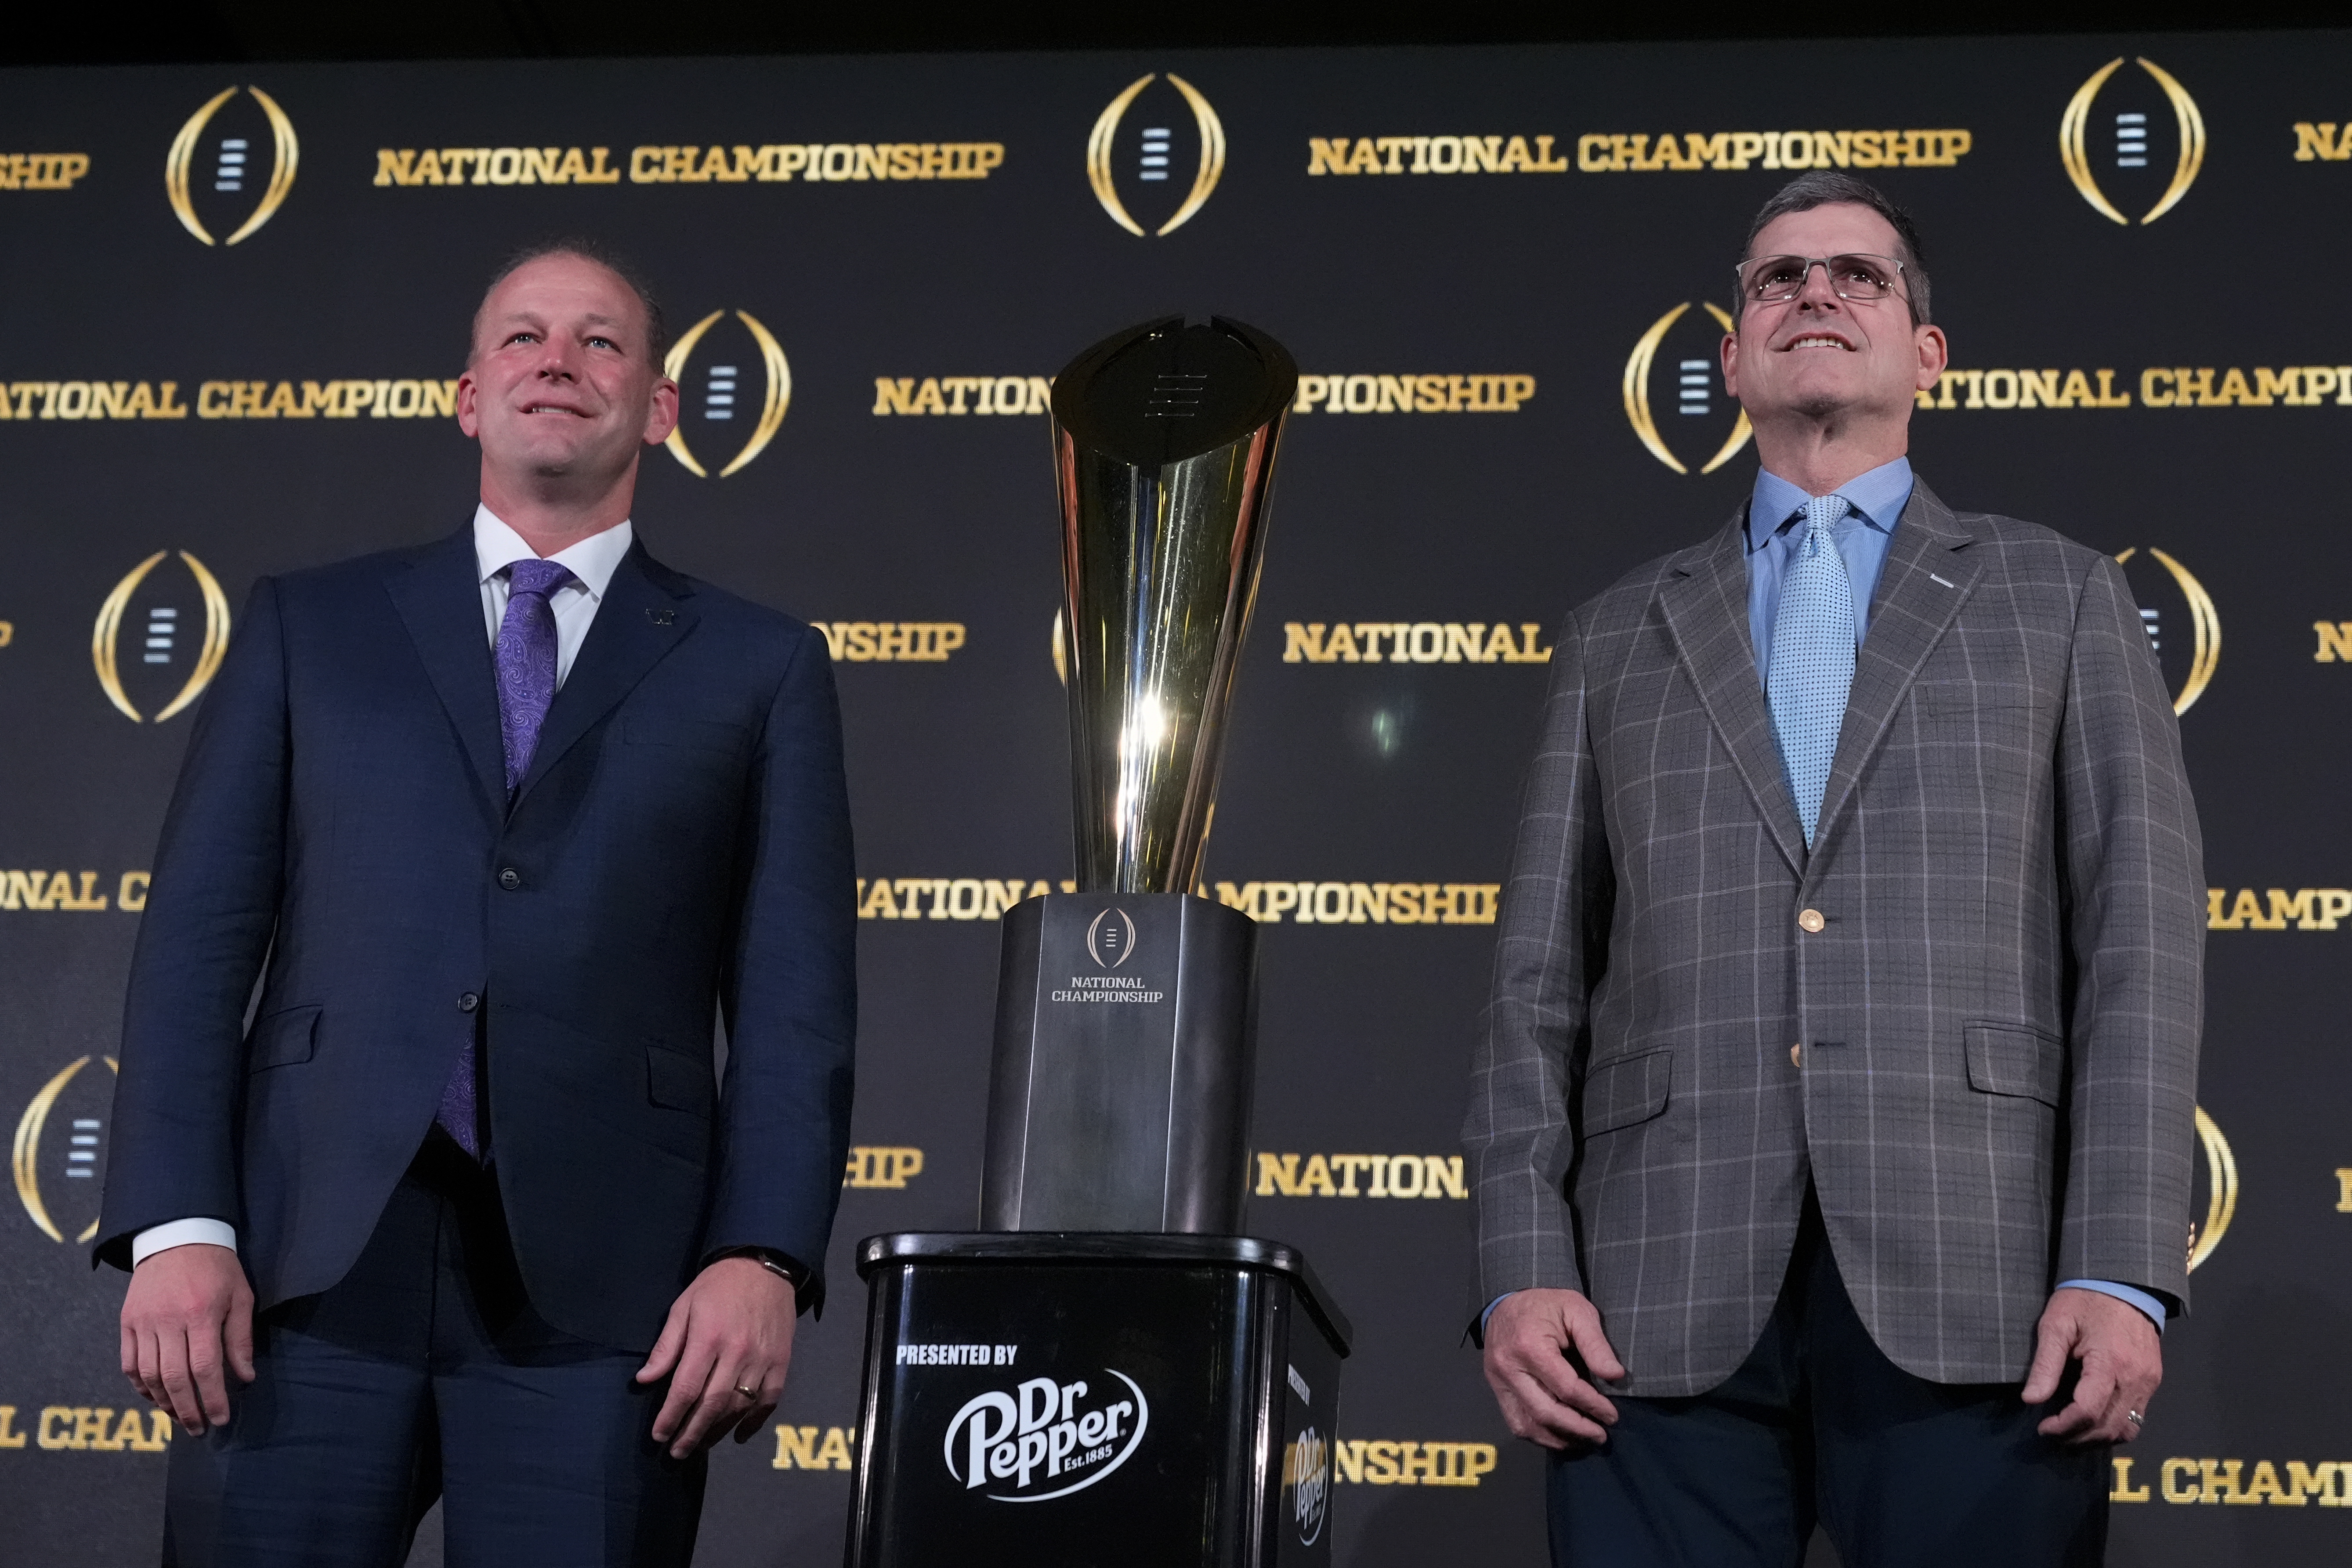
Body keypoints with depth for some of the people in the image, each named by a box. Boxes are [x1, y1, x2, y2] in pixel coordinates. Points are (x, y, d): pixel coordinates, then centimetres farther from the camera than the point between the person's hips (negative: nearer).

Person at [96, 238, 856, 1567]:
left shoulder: (761, 667, 13)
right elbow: (200, 941, 8)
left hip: (602, 1288, -1)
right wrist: (177, 1226, -4)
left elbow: (795, 999, 5)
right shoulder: (311, 626, 16)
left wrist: (765, 1259, -8)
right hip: (308, 1260, 1)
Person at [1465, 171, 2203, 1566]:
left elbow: (2139, 932, 6)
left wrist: (2123, 1271, -7)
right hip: (1664, 1305, 1)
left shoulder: (2058, 598, 16)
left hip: (1973, 1293, -1)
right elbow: (1543, 969, 14)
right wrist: (1524, 1266, 0)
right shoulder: (1619, 638, 21)